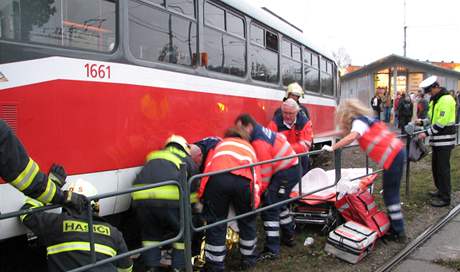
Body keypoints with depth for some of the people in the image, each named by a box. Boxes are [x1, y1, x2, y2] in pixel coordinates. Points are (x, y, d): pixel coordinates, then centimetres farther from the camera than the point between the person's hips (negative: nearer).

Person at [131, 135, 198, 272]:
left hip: (141, 197, 3)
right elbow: (193, 191, 30)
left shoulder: (153, 156, 35)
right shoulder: (187, 160, 27)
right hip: (169, 198, -3)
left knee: (150, 233, 28)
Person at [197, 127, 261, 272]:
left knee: (216, 222, 13)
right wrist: (255, 198, 26)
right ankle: (248, 259, 38)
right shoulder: (249, 148, 39)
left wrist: (202, 192, 20)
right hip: (244, 179, 1)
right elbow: (256, 174, 26)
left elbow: (208, 165, 21)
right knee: (247, 221, 23)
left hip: (218, 177, -1)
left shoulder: (220, 144, 37)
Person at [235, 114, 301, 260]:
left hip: (286, 173, -11)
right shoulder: (261, 131, 5)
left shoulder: (259, 142, -24)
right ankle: (288, 236, 41)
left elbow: (264, 171, -21)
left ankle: (272, 250, -7)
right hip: (292, 167, 11)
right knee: (279, 202, 25)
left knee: (269, 207, -11)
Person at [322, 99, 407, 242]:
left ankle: (398, 232, 4)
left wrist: (332, 147, -24)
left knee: (390, 195, -1)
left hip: (392, 156, -9)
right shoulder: (365, 118, 18)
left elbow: (352, 136, -28)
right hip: (397, 151, 9)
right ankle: (394, 225, 22)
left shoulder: (358, 121, -9)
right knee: (391, 193, 15)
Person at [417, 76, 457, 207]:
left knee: (443, 168, -5)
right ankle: (441, 190, 30)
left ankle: (445, 198, 1)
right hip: (437, 139, 9)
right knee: (436, 166, 16)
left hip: (444, 140, -9)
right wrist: (422, 122, 6)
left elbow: (441, 122, -22)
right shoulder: (434, 100, 14)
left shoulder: (446, 100, -17)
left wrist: (427, 133, -19)